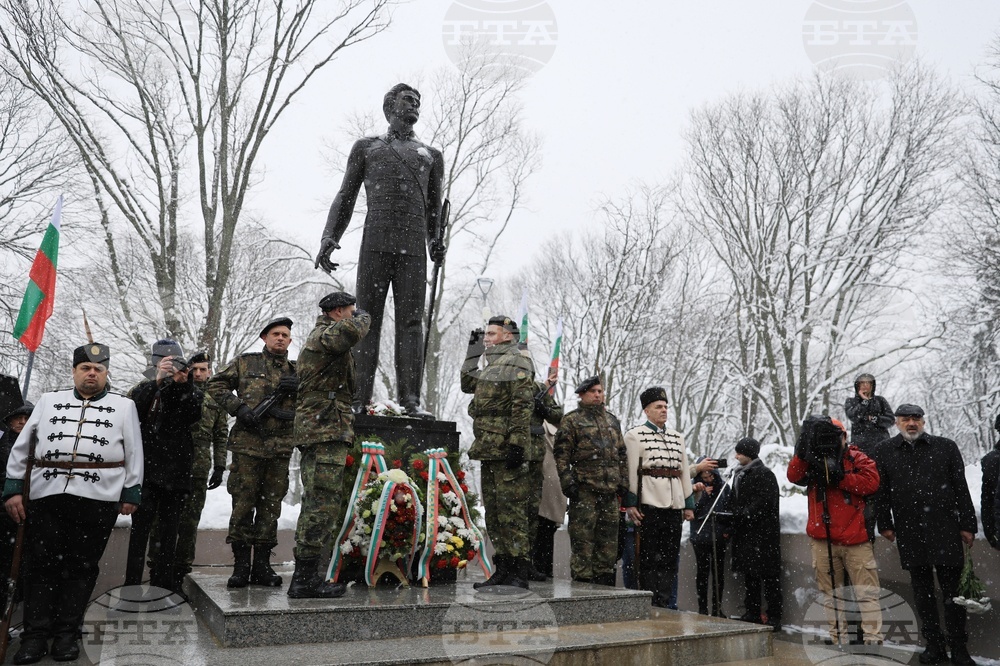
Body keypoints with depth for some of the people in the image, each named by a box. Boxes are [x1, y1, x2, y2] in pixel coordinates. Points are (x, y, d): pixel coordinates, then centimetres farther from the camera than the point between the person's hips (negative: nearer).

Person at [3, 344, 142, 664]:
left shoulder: (123, 405, 11)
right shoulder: (49, 401, 16)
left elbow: (134, 452, 8)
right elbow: (21, 447, 15)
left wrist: (131, 493, 2)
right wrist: (13, 488, 7)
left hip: (98, 497, -1)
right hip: (46, 494, 2)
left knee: (82, 566, 3)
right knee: (42, 564, 3)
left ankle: (67, 632, 12)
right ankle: (35, 635, 11)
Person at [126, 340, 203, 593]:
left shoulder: (189, 391, 13)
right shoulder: (145, 388, 10)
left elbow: (193, 417, -7)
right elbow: (132, 412, -12)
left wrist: (183, 385, -19)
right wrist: (157, 382, -22)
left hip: (176, 472, 2)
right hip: (147, 469, -2)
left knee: (169, 529, 7)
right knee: (140, 527, -8)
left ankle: (165, 582, 15)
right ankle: (132, 585, -4)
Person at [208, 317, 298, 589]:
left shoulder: (296, 371, 15)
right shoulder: (246, 362, 8)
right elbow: (216, 385, 8)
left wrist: (299, 386, -10)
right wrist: (239, 407, -6)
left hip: (280, 448, 3)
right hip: (247, 444, -2)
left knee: (270, 506, 7)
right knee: (243, 504, -2)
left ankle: (262, 565, 16)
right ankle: (241, 564, 8)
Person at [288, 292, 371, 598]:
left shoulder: (320, 335, 24)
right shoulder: (324, 334, -9)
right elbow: (349, 332, -31)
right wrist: (362, 317, -13)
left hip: (314, 432, 11)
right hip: (327, 431, -11)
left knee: (315, 503, 14)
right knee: (323, 504, -11)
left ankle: (305, 575, 21)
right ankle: (305, 578, -8)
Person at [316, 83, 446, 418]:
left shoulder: (431, 155, 25)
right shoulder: (366, 146, 21)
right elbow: (345, 198, 17)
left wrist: (435, 241, 6)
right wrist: (329, 238, 4)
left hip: (413, 246, 1)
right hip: (375, 242, -1)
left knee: (411, 321, -6)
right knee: (367, 319, -5)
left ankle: (410, 399, -8)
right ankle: (358, 400, -5)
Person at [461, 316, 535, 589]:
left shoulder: (517, 361, -8)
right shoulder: (492, 364, 21)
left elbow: (523, 406, -16)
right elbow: (467, 384, 32)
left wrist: (516, 444, -22)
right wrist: (473, 351, 26)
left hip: (507, 451, -10)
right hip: (488, 451, 10)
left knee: (511, 512, -7)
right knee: (493, 513, 12)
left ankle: (519, 573, -1)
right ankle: (503, 569, 21)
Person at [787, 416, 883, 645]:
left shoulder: (857, 458, 3)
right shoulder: (811, 461, 10)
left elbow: (871, 481, -14)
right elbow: (794, 476, -7)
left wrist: (840, 477, -20)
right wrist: (802, 451, -20)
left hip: (855, 539, -3)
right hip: (823, 539, 3)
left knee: (866, 592, -1)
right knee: (830, 592, 9)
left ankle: (873, 639, 5)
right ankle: (838, 639, 18)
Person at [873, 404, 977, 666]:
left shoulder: (946, 447, 5)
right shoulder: (885, 452, 7)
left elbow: (961, 488, 5)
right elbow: (882, 491, 7)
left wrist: (967, 525, 1)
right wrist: (885, 524, 3)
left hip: (945, 530, -1)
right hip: (909, 533, 1)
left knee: (952, 588, 3)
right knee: (922, 590, 9)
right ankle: (934, 645, 19)